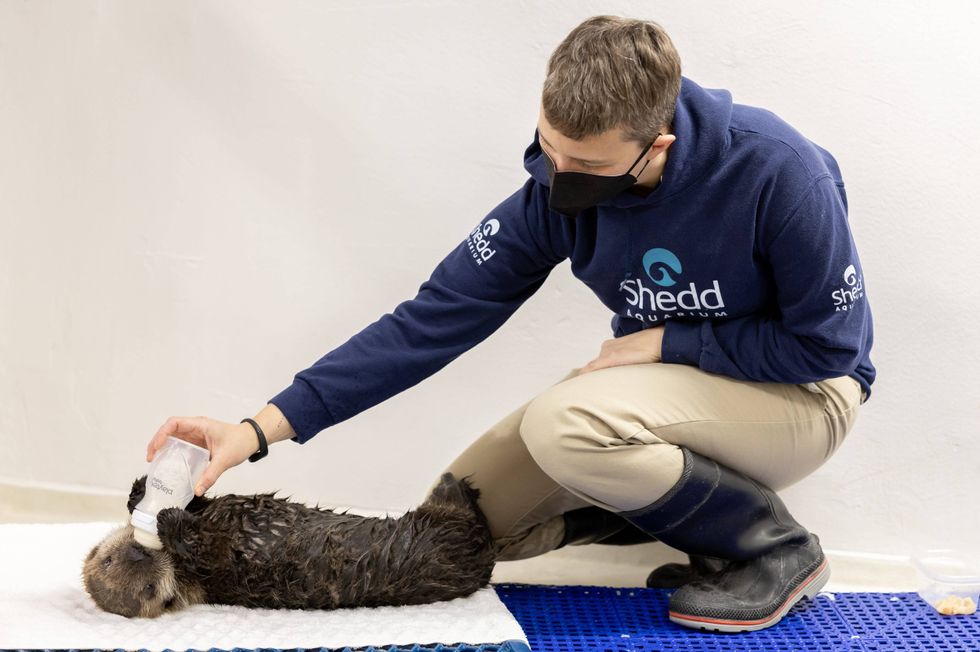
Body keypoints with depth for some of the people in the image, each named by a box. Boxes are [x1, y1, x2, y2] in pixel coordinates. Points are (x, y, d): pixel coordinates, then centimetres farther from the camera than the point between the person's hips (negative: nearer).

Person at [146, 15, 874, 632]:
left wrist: (664, 341, -19)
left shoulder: (775, 171, -28)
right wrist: (262, 428, -20)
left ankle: (774, 546, -10)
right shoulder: (556, 188, -14)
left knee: (563, 426, -32)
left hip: (799, 392, -5)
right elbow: (434, 320, -14)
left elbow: (827, 344, -18)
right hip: (668, 380, 6)